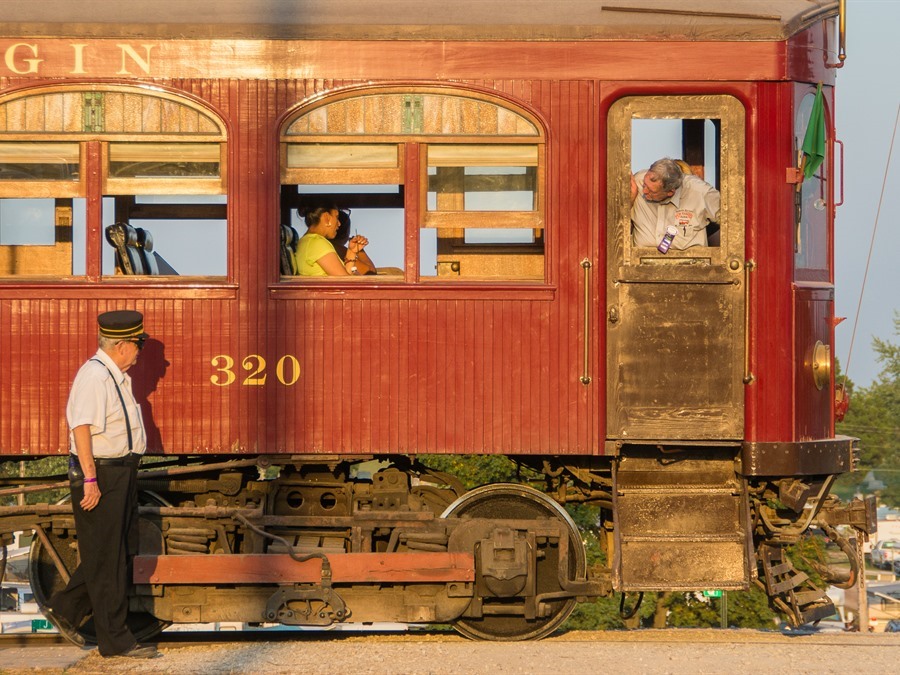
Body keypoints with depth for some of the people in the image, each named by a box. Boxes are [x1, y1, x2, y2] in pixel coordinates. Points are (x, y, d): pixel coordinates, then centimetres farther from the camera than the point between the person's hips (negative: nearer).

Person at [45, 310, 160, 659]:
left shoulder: (116, 375, 15)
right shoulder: (95, 375, -17)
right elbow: (81, 427, -24)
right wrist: (90, 479, -27)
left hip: (120, 473, 10)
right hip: (101, 475, -10)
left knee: (120, 550, 14)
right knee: (107, 559, -4)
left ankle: (65, 609, 25)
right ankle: (115, 640, 1)